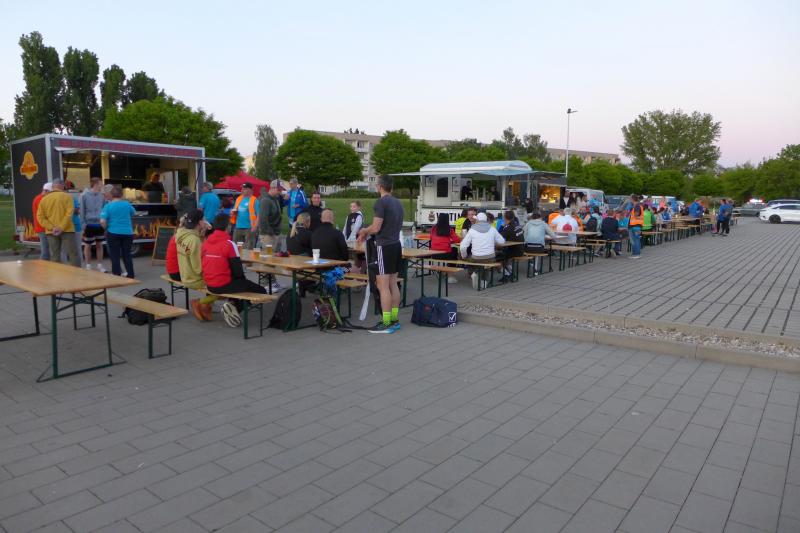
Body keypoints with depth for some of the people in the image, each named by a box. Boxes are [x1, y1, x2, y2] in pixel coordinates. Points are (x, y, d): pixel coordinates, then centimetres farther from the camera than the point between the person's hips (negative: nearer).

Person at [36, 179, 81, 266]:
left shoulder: (44, 199, 8)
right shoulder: (67, 196, -2)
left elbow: (40, 217, 0)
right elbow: (69, 213, -14)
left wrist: (52, 228, -6)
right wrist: (61, 228, -14)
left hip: (51, 232, 3)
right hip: (66, 230, -3)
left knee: (54, 256, 6)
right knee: (73, 254, -1)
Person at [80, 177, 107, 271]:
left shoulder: (102, 196, 5)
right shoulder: (84, 196, -7)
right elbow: (82, 211, -6)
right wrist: (83, 224, -11)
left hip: (100, 224, 4)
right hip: (89, 224, -4)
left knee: (99, 245, 10)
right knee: (88, 246, 7)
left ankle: (100, 265, 19)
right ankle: (88, 266, 16)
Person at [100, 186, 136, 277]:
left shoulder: (108, 206, -7)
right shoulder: (127, 204, 1)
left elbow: (102, 221, -15)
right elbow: (133, 213, 22)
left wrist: (106, 228, 2)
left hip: (113, 233, -3)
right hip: (127, 233, 3)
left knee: (115, 256, 6)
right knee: (127, 255, 13)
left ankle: (117, 276, 8)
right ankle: (130, 275, 17)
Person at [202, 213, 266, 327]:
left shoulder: (205, 243, 5)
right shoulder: (229, 244, -14)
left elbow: (204, 265, 13)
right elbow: (237, 270, -13)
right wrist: (242, 279, 9)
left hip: (209, 285, 8)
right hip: (224, 285, -7)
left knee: (239, 283, 34)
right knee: (261, 291, 3)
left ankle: (232, 305, 11)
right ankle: (234, 307, -7)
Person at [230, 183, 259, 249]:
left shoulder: (254, 200, -7)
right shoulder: (238, 198, 13)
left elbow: (259, 215, -12)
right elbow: (234, 210, 25)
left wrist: (255, 226, -21)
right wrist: (233, 212, 1)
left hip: (249, 228, -6)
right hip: (238, 227, 6)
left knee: (248, 249, -3)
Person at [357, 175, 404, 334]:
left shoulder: (381, 203, -13)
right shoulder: (398, 203, 12)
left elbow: (376, 228, -18)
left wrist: (364, 231, 4)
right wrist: (368, 232, 22)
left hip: (384, 247, -8)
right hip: (396, 245, 8)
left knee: (383, 286, -5)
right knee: (393, 284, 13)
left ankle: (386, 323, -3)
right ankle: (394, 319, 18)